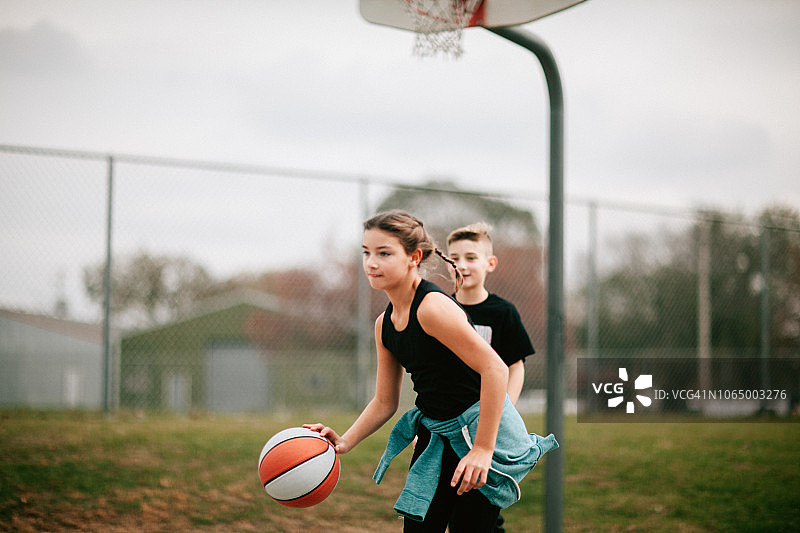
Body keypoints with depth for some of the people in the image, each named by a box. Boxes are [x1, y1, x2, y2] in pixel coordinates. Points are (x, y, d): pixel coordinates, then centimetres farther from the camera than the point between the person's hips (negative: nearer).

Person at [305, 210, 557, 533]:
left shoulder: (433, 307, -22)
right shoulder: (384, 325, 5)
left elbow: (494, 368, -26)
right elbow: (384, 402, 12)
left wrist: (482, 449, -26)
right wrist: (345, 442, -5)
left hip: (486, 431, -8)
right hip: (437, 434, 8)